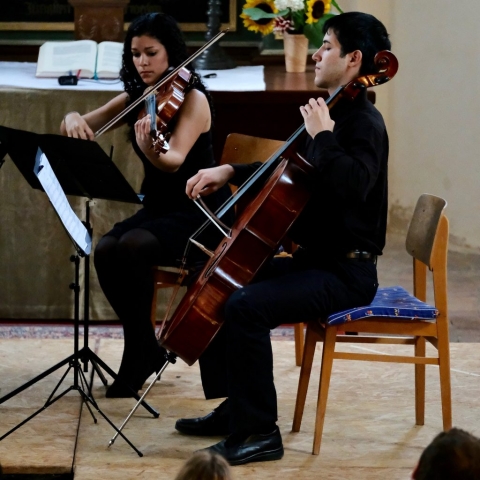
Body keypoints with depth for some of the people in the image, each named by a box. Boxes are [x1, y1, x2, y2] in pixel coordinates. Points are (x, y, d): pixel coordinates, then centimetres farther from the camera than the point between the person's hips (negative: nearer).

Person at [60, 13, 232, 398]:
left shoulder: (192, 99, -13)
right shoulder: (134, 100, 6)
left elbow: (174, 161, -28)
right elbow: (82, 128, 3)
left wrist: (150, 149, -51)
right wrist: (73, 119, -21)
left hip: (199, 212, -6)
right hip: (156, 207, 6)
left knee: (131, 246, -32)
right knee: (105, 251, -24)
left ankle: (137, 357, -15)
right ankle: (148, 350, -7)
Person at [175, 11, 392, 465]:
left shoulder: (364, 123, -16)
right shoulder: (332, 114, 14)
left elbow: (350, 185, -36)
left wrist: (322, 136, -24)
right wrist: (230, 171, 15)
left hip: (344, 271, -11)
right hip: (308, 258, 11)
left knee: (245, 306, -30)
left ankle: (259, 432, -21)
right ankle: (232, 408, 18)